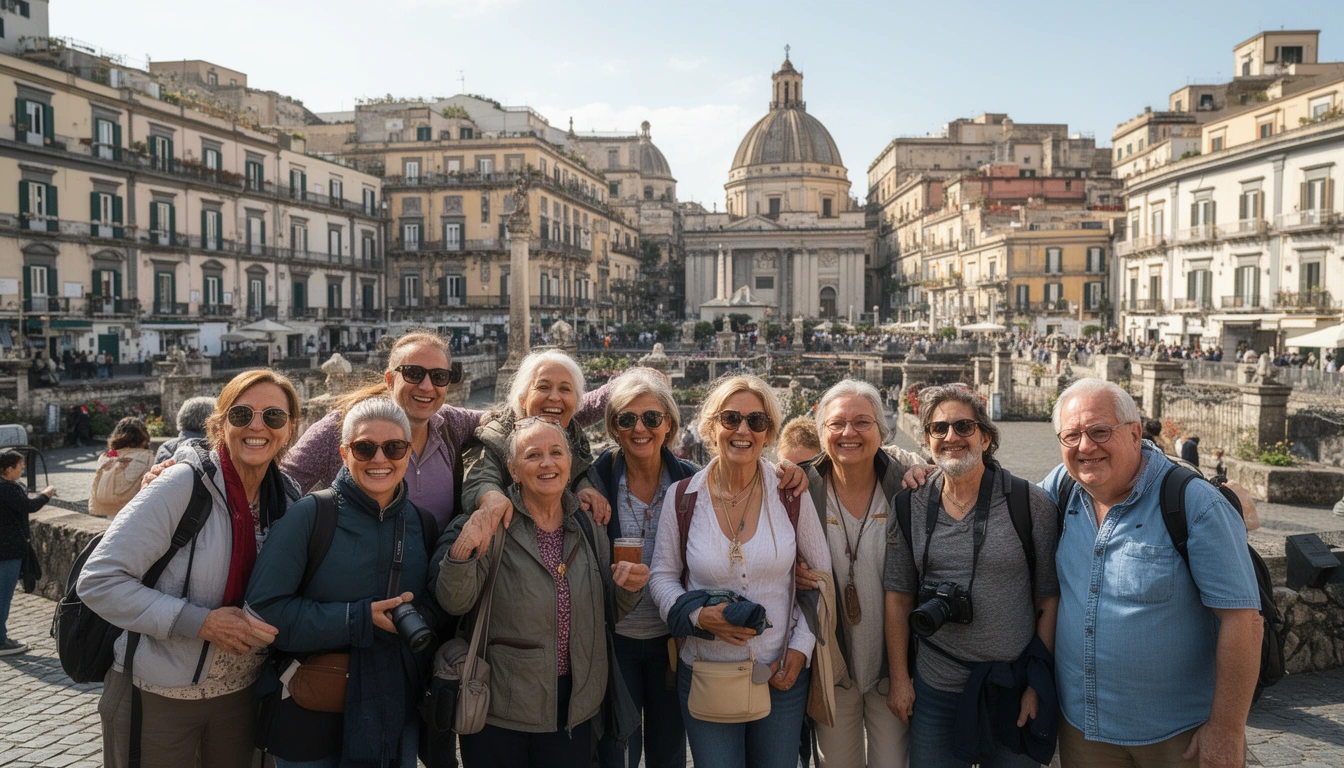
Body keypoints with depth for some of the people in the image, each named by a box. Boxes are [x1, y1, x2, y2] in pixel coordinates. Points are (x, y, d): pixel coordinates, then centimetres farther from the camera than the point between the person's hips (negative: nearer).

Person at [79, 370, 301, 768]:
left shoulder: (289, 496, -2)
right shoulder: (184, 484, -18)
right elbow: (99, 582, -18)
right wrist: (201, 622, -23)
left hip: (240, 691, 5)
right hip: (160, 696, -5)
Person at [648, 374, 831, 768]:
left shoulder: (791, 495, -5)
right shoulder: (682, 497, -6)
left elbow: (821, 574, 4)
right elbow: (662, 576, 2)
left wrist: (801, 646, -4)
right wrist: (699, 615, -15)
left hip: (782, 676, 1)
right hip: (704, 674, 0)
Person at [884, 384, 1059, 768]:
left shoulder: (1032, 505, -6)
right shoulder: (911, 508, 0)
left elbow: (1049, 601, -4)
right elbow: (898, 597, 4)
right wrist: (899, 678, 2)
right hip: (934, 691, 2)